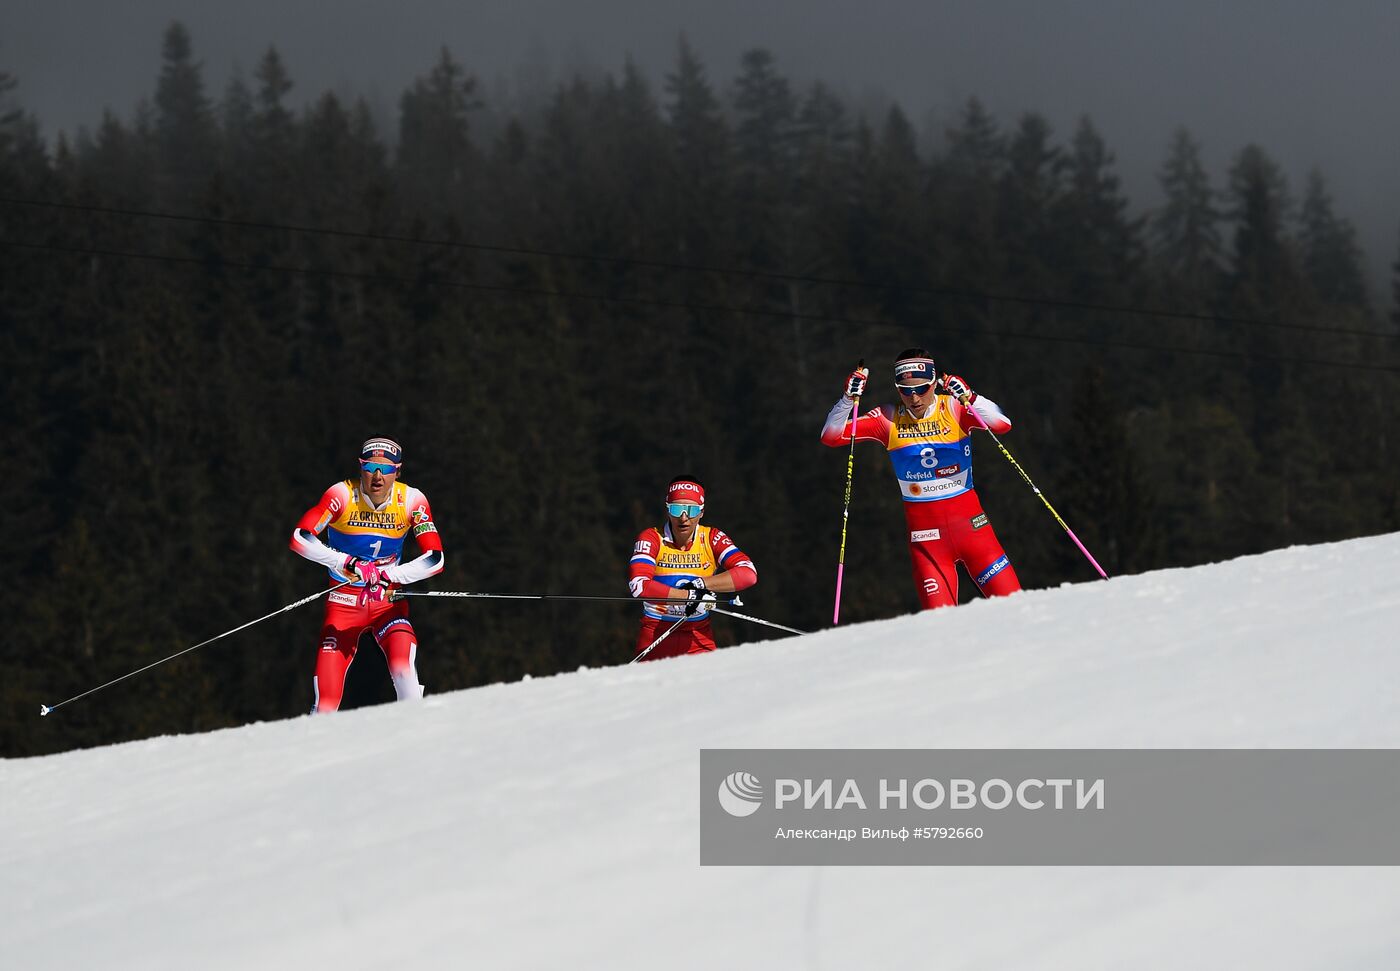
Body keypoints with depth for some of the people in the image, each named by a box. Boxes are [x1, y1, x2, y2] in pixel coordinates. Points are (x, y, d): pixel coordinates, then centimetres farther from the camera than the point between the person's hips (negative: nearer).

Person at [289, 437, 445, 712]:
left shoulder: (412, 500, -10)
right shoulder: (342, 495, -15)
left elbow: (435, 559, -12)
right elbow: (300, 538, -21)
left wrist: (389, 575, -25)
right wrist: (345, 562, -31)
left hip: (388, 602, 1)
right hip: (344, 603, -1)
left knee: (403, 666, -29)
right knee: (326, 696, -11)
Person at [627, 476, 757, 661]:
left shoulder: (713, 539, -2)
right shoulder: (651, 539, -6)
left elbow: (748, 574, -12)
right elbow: (638, 584, -21)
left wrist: (701, 584, -19)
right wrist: (691, 596, -23)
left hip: (698, 639, 0)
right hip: (655, 635, 0)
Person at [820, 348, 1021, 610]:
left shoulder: (954, 408, -7)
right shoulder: (888, 419, -2)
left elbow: (1002, 424, -21)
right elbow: (831, 436, -4)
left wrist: (969, 398, -35)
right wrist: (849, 399, -19)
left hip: (969, 520, -1)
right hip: (924, 531, 1)